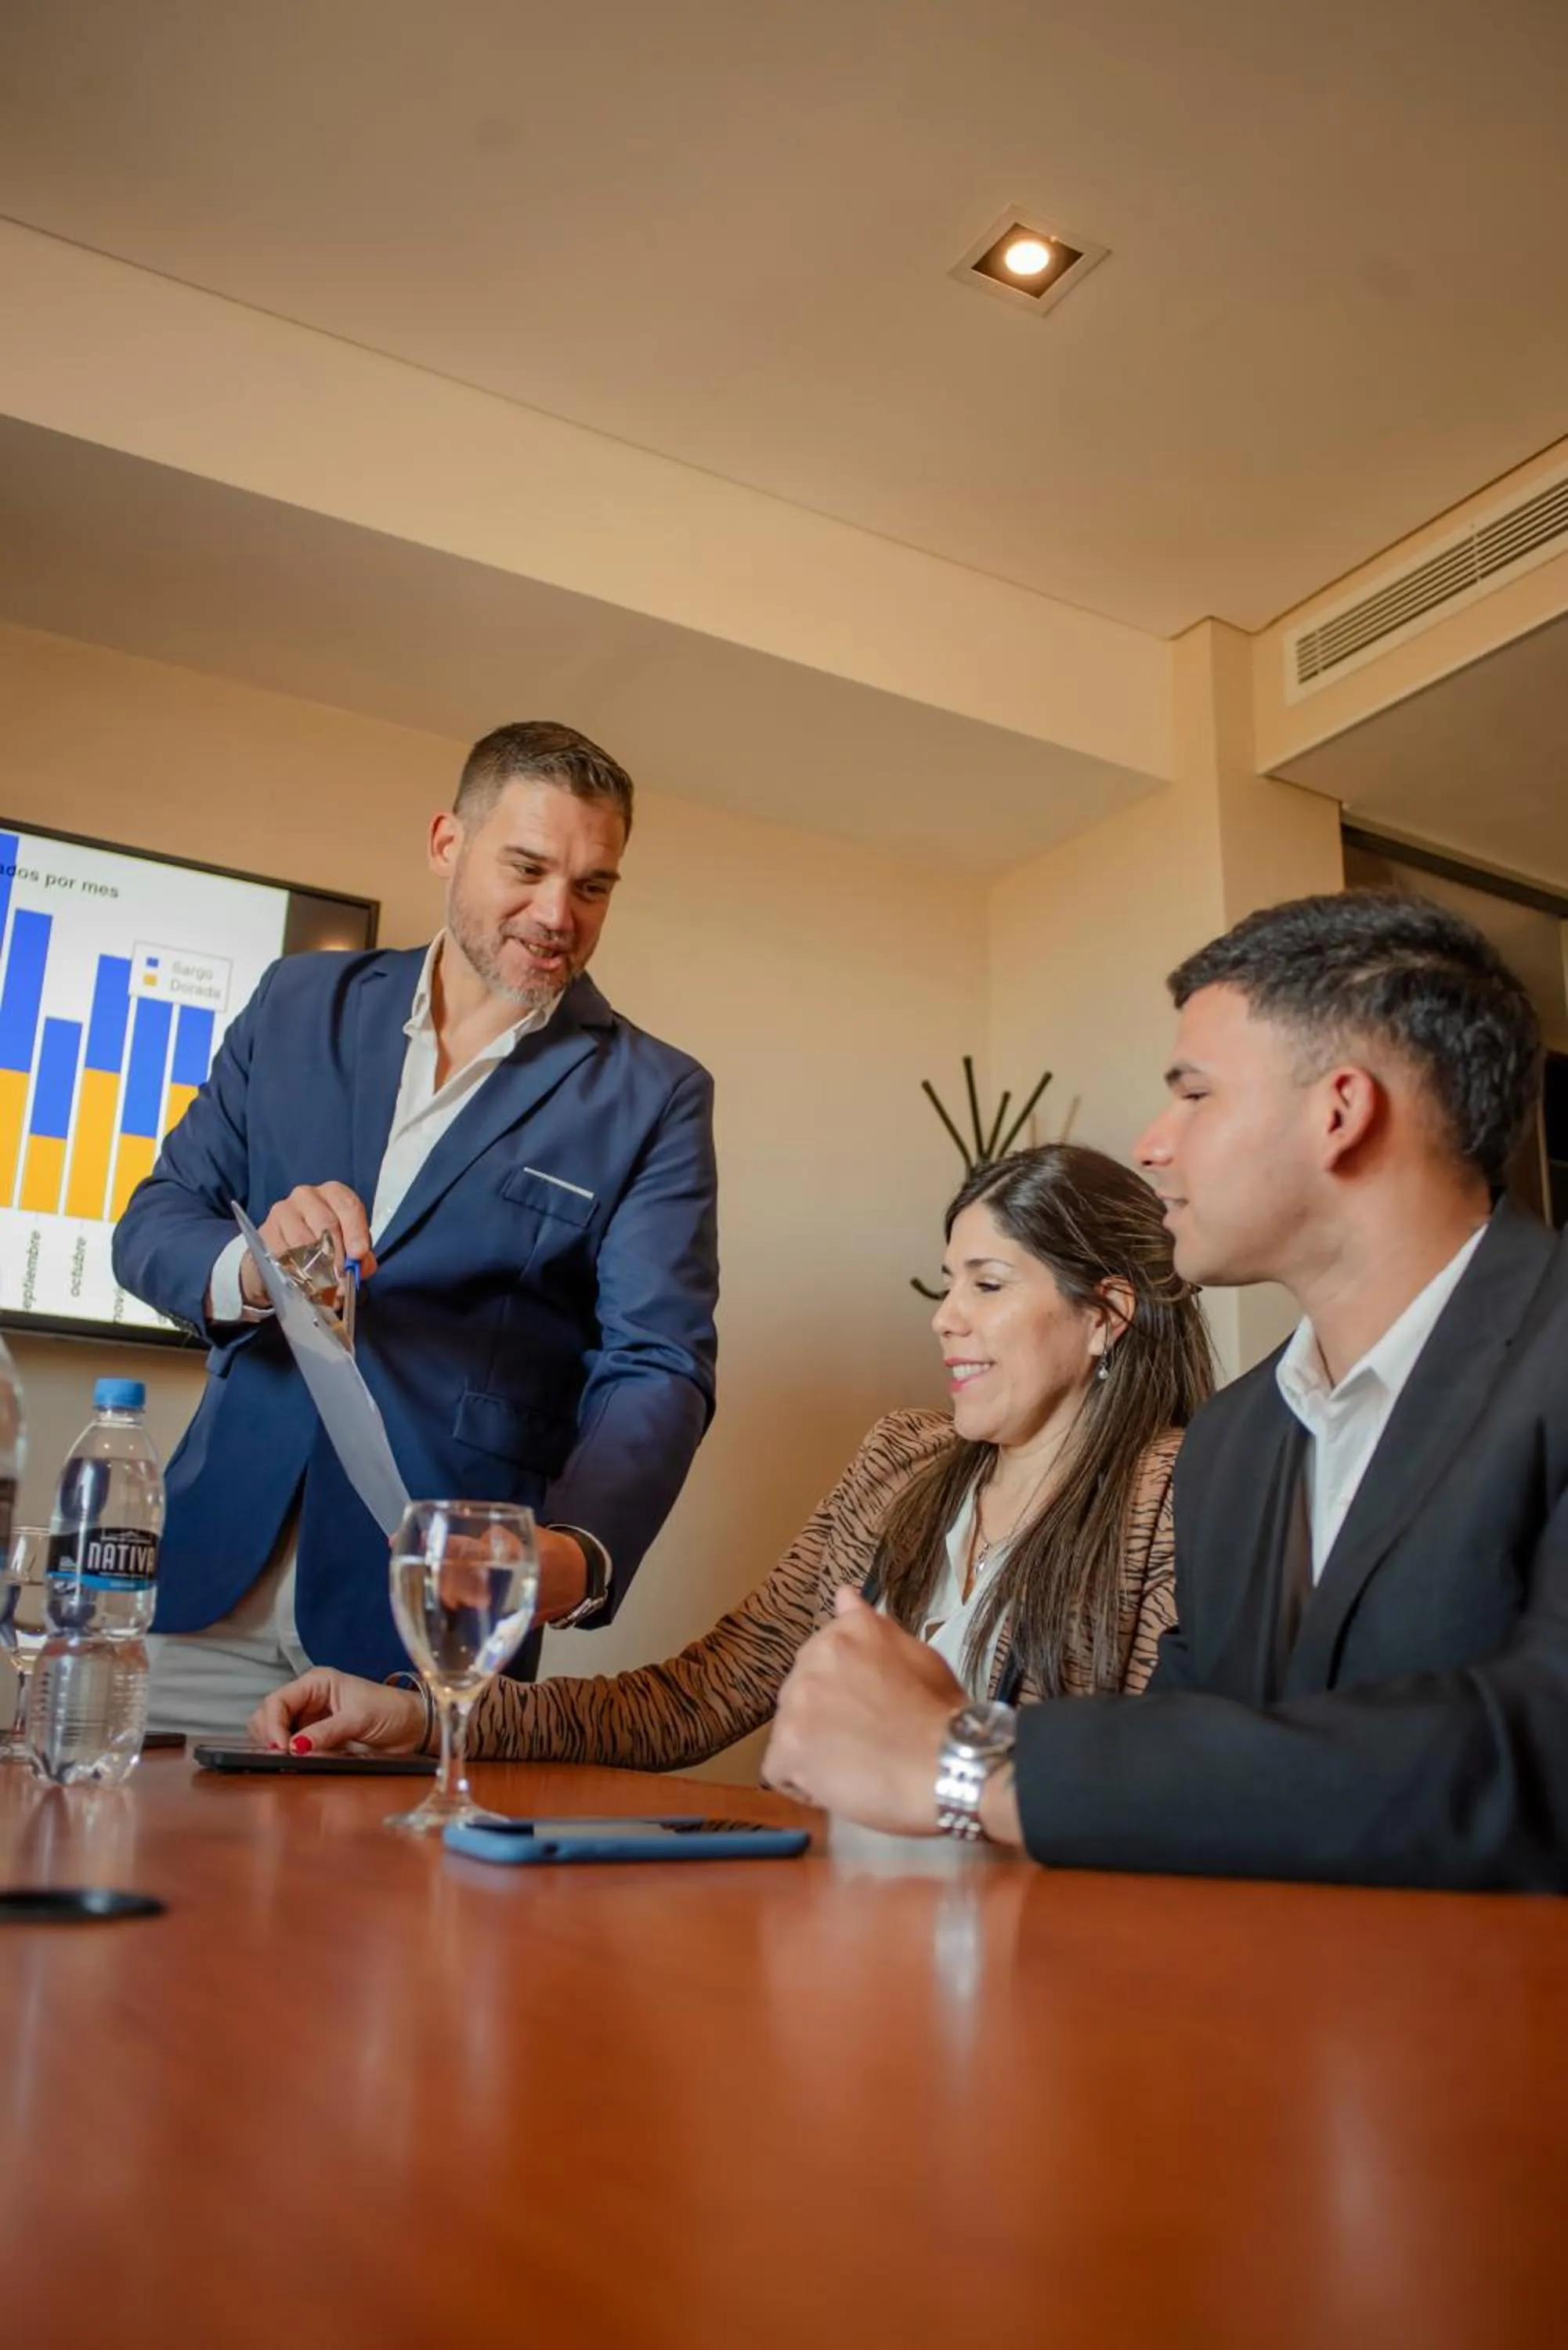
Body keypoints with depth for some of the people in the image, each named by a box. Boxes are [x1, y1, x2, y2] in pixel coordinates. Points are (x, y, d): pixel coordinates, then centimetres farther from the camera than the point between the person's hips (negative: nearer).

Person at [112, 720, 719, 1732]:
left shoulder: (652, 1097, -4)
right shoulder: (302, 1001, 7)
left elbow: (657, 1366, -10)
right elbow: (150, 1224, 6)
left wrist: (581, 1555, -31)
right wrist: (251, 1269, -19)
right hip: (212, 1574, 3)